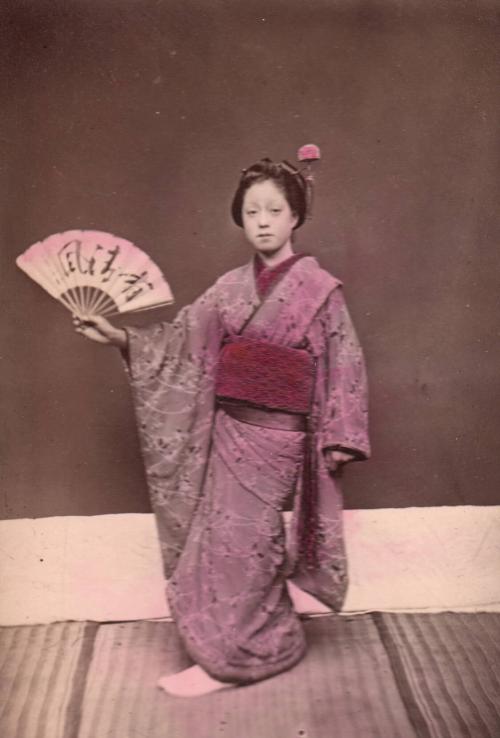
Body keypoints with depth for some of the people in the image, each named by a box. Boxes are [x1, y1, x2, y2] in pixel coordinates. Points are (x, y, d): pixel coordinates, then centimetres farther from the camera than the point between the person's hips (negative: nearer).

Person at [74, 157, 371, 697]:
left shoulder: (319, 289, -6)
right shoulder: (231, 288, 7)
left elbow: (343, 368, -6)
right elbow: (181, 340, 6)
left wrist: (337, 442, -9)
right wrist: (121, 337, -6)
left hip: (276, 435, -5)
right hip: (230, 429, 5)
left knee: (235, 544, -1)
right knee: (231, 543, 11)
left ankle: (226, 660, 18)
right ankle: (271, 644, 31)